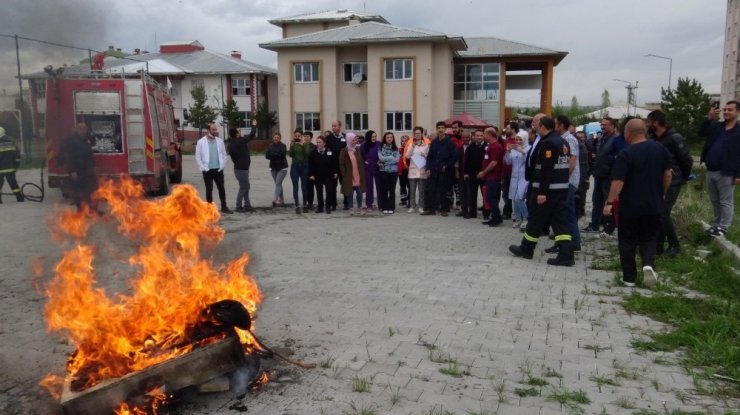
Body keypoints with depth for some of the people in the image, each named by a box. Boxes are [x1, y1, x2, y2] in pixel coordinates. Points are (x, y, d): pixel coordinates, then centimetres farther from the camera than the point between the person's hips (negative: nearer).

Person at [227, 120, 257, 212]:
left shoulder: (230, 144, 7)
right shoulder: (240, 141, -18)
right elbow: (251, 136, -12)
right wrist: (254, 126, 4)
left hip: (239, 168, 9)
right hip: (242, 169, -9)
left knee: (246, 187, 14)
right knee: (243, 187, -2)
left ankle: (247, 205, 18)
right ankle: (239, 207, 3)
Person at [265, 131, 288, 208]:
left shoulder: (283, 146, -6)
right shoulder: (270, 146, 4)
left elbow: (283, 154, -20)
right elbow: (267, 155, -6)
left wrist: (272, 155, -14)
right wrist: (277, 155, -18)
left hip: (282, 168, -5)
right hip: (273, 168, 5)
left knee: (278, 183, -15)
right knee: (278, 184, 9)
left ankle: (275, 200, -24)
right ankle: (281, 201, 15)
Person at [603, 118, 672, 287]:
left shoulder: (626, 154, -15)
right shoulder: (660, 149, 1)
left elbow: (618, 181, -21)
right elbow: (668, 175, 8)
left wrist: (609, 202, -16)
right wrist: (661, 194, 20)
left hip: (630, 206, -4)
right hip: (653, 205, 4)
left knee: (628, 242, 9)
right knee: (648, 239, 17)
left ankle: (629, 277, 14)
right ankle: (648, 264, -9)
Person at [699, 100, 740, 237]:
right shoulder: (716, 126, 10)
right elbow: (701, 133, -1)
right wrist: (709, 119, -16)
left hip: (725, 173, -6)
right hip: (710, 171, 7)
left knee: (726, 202, 1)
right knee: (714, 201, 16)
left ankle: (723, 227, 6)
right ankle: (717, 224, 27)